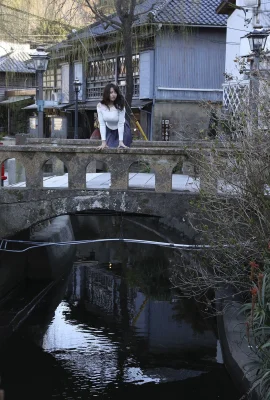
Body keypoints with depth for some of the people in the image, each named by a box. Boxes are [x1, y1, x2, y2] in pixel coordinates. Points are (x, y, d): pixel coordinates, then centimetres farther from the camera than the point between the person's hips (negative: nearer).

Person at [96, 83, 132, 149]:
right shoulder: (100, 106, -18)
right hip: (109, 131, 2)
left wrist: (120, 141, -28)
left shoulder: (120, 106, -24)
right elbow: (102, 124, -19)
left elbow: (120, 123, -25)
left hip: (122, 130, -2)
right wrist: (104, 142, -23)